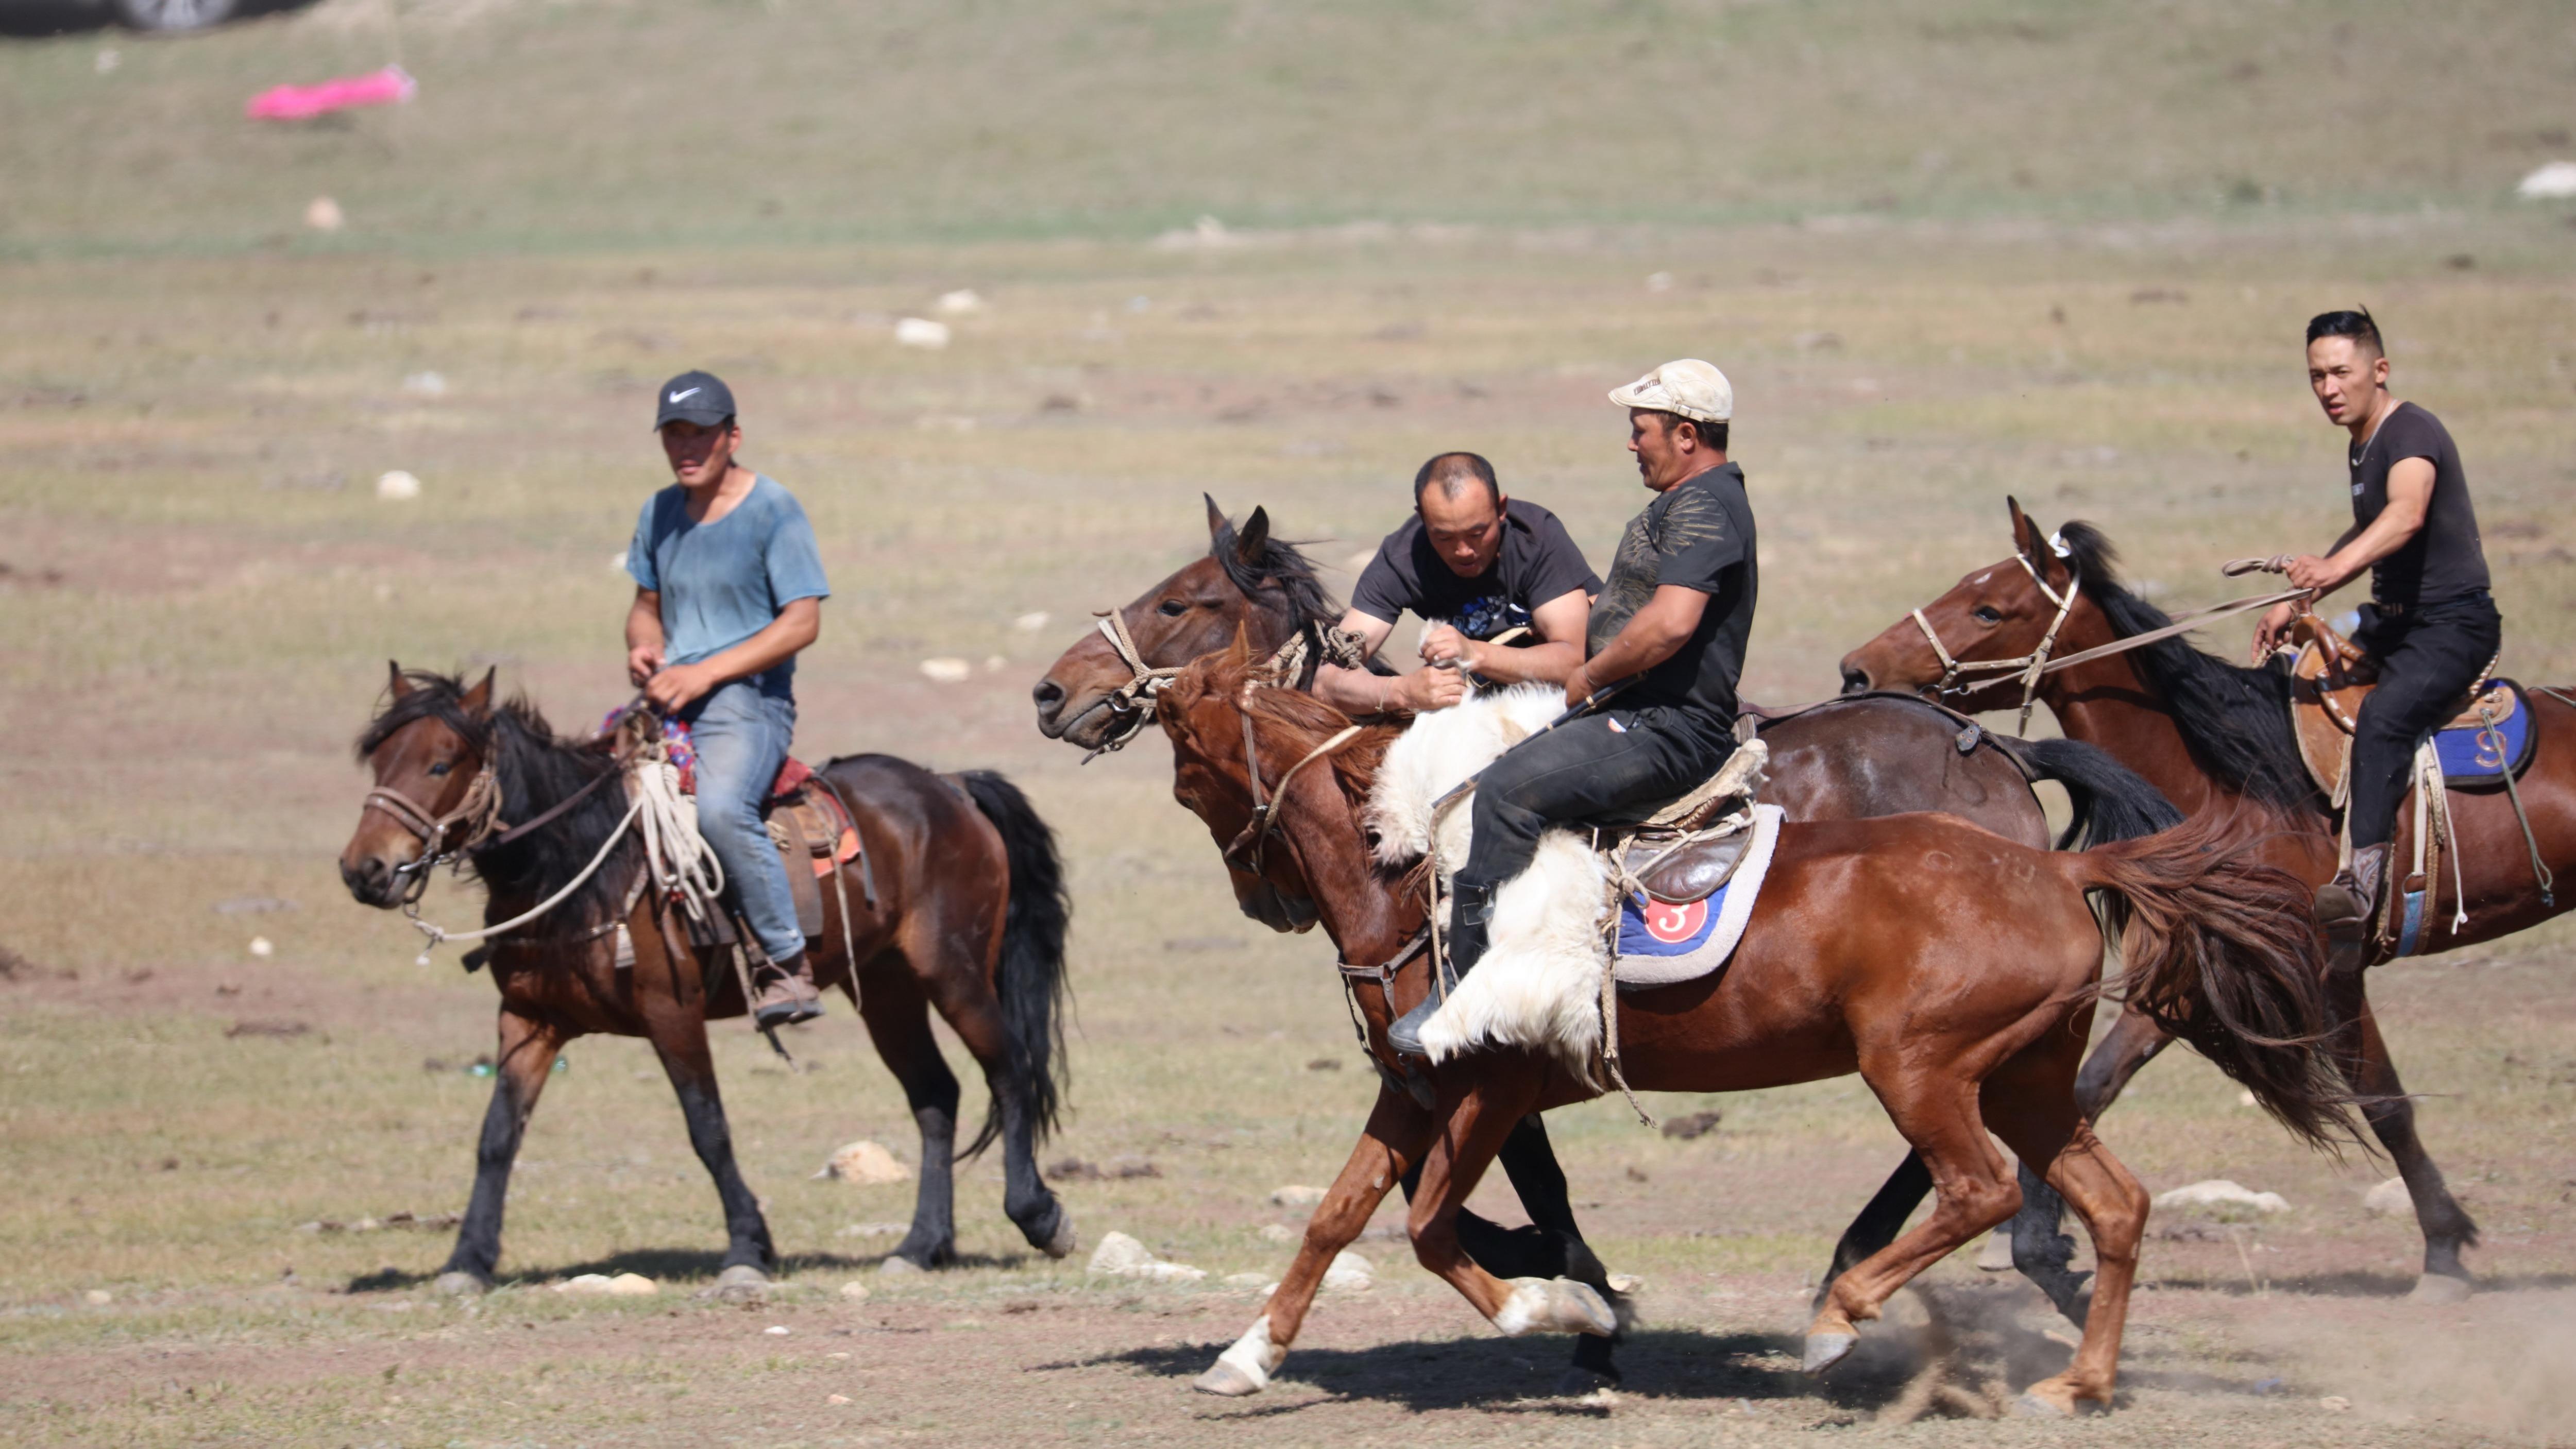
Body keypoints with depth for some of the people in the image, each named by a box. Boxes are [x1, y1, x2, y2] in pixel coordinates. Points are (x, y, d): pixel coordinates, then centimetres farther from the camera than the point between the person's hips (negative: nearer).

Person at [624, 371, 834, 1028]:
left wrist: (705, 673, -18)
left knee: (720, 806, -36)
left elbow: (802, 622, -11)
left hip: (746, 704, -7)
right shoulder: (660, 513, 15)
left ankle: (789, 965, -26)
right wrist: (644, 647, 0)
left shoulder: (774, 512, -5)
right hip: (668, 702, 7)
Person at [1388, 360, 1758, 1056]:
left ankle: (1467, 986, -27)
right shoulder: (1698, 501, 21)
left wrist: (1589, 678, -15)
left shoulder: (1702, 509, -15)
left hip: (1666, 731, -12)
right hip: (1643, 718, 12)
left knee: (1510, 789, -26)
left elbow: (1670, 624, -29)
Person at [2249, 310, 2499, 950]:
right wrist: (2295, 603, 25)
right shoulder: (2361, 447, 13)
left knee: (2384, 715, -34)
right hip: (2391, 619, 11)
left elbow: (2407, 514, -37)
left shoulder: (2413, 433, -17)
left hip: (2453, 624, -11)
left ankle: (2362, 881, -46)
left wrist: (2337, 567, -54)